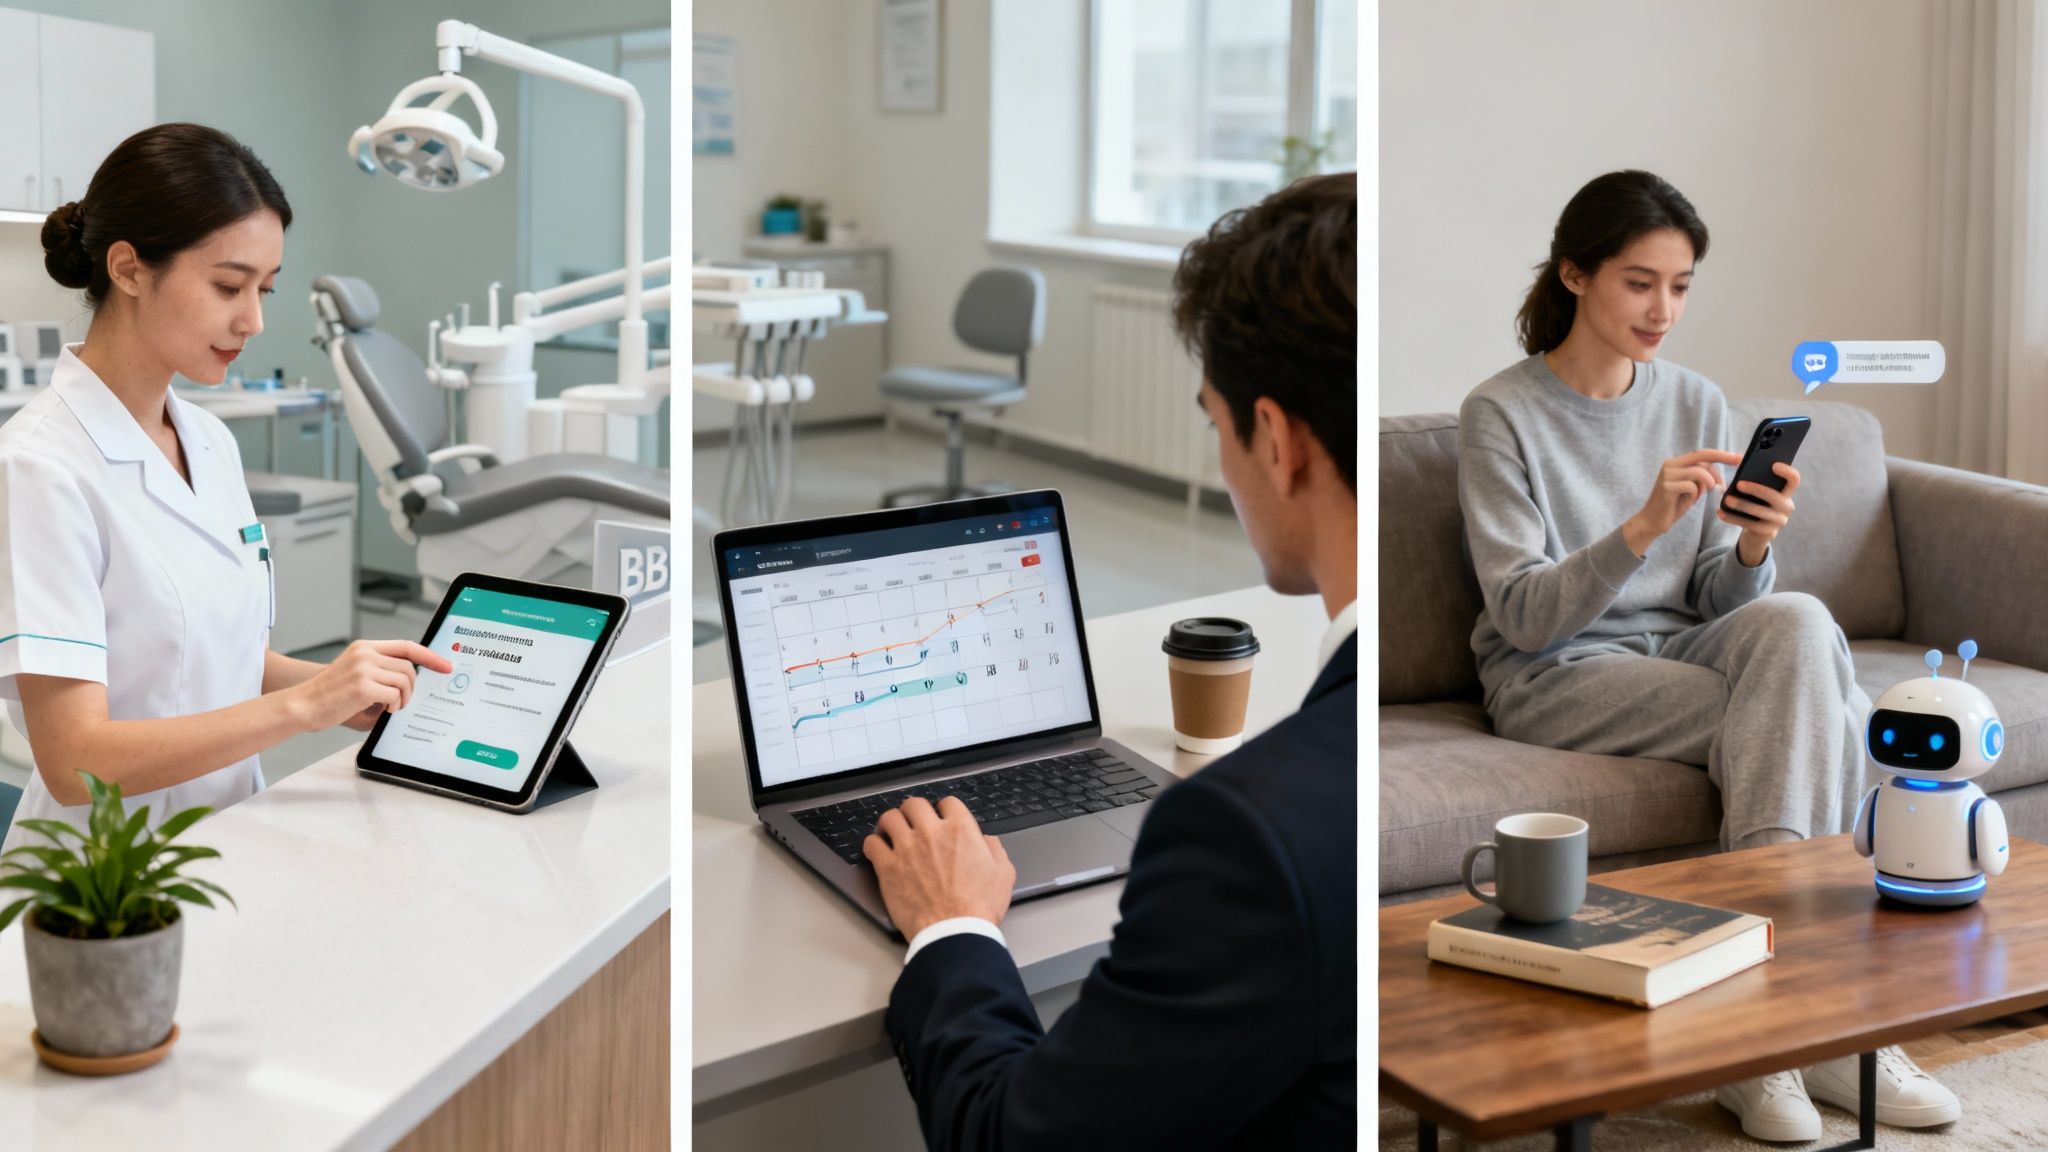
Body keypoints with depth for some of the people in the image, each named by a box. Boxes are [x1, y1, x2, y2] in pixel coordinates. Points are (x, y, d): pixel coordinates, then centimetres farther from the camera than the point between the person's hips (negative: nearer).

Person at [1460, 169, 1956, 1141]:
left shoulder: (1696, 404, 8)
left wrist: (1753, 548, -17)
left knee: (1797, 623, -29)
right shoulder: (1501, 416, -6)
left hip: (1679, 649, 5)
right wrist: (1641, 525, -28)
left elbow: (1719, 607, 7)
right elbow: (1524, 617, -14)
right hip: (1552, 678, -5)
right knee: (1812, 715, -27)